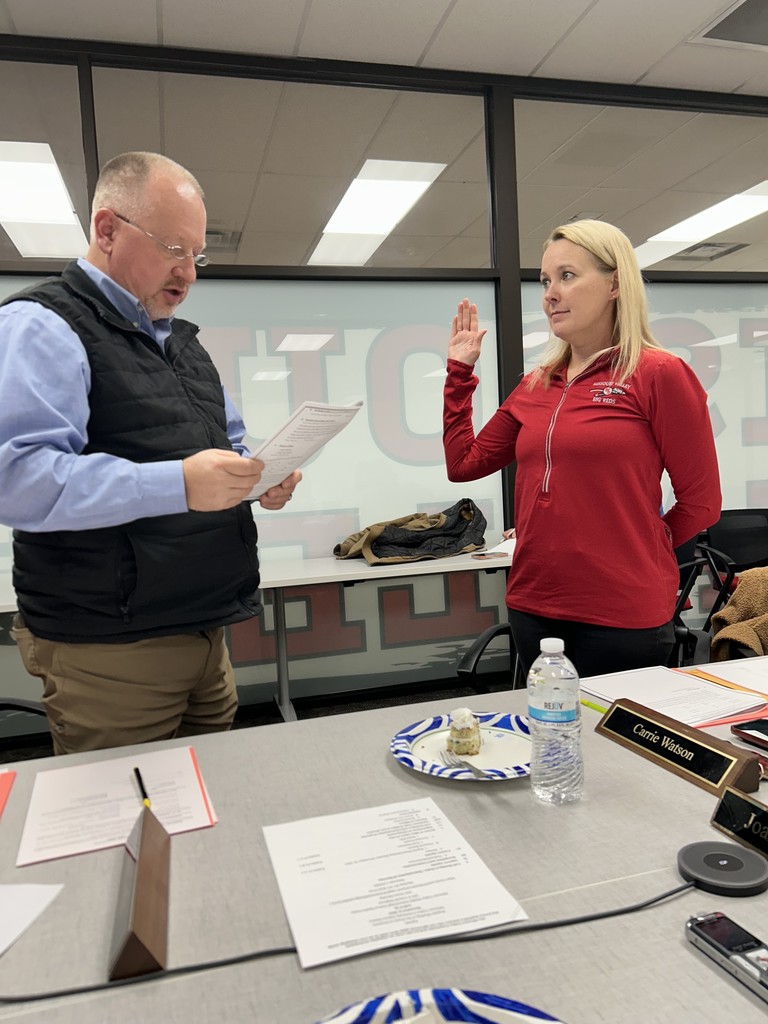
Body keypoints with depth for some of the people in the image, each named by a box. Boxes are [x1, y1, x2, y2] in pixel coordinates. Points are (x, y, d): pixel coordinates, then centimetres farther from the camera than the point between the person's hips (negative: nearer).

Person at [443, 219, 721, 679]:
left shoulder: (659, 373, -7)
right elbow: (464, 463, 12)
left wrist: (640, 552, 5)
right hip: (533, 608, 5)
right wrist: (459, 372, 11)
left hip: (623, 618, -5)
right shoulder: (535, 386, 9)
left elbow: (701, 502, -5)